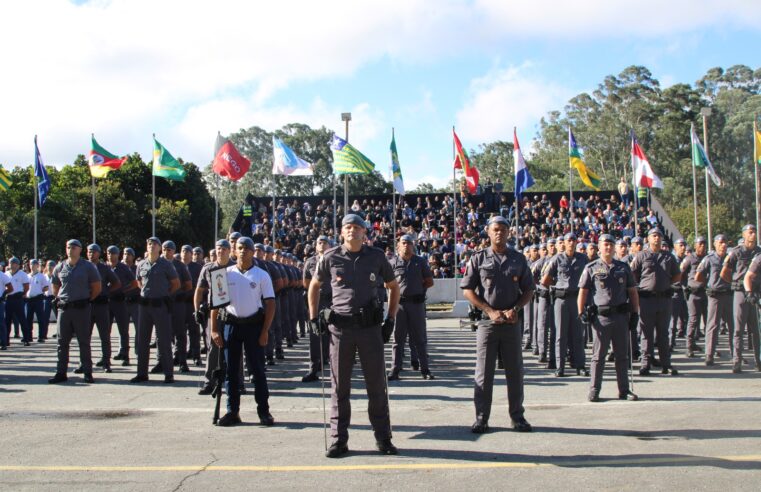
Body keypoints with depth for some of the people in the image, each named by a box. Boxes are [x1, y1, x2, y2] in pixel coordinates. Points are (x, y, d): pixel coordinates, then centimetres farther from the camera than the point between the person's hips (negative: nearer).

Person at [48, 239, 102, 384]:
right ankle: (61, 373, 11)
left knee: (84, 342, 1)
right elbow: (55, 287, 20)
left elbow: (97, 287, 3)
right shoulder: (60, 267, 8)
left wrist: (87, 300, 1)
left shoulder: (88, 267, -1)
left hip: (82, 308, -3)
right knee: (62, 342, 6)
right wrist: (60, 300, 11)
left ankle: (87, 372, 6)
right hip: (64, 308, 3)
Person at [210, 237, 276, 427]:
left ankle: (264, 411, 9)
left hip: (254, 324, -2)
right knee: (231, 369, 5)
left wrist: (265, 331, -8)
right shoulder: (225, 274, 5)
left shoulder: (262, 275, 1)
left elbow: (270, 304, -1)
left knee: (258, 368, 1)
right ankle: (232, 411, 13)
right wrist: (214, 329, 0)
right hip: (231, 324, 2)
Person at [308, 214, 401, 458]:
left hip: (370, 327, 0)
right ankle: (339, 440, 14)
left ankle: (383, 438, 15)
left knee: (377, 385, 5)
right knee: (339, 386, 5)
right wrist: (313, 318, 7)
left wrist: (391, 319, 6)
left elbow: (393, 287, 14)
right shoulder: (331, 257, 1)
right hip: (340, 327, 0)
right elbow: (314, 286, 15)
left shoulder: (376, 256, 2)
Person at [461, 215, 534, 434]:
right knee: (484, 373, 1)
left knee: (515, 371, 7)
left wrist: (515, 309, -7)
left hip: (512, 323, 2)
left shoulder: (518, 259, 8)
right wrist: (490, 311, -10)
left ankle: (517, 416, 17)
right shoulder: (478, 259, 2)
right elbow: (467, 290, 0)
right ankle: (481, 418, 8)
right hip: (486, 321, -2)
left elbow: (528, 290, 10)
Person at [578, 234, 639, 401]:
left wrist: (635, 314, 7)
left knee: (623, 355, 8)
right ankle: (594, 390, 6)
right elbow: (582, 292, 3)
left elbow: (632, 292, 14)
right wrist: (581, 312, -5)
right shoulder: (591, 268, 4)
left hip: (621, 316, 3)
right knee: (598, 356, 1)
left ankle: (624, 390, 16)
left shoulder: (623, 267, 12)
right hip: (601, 317, -3)